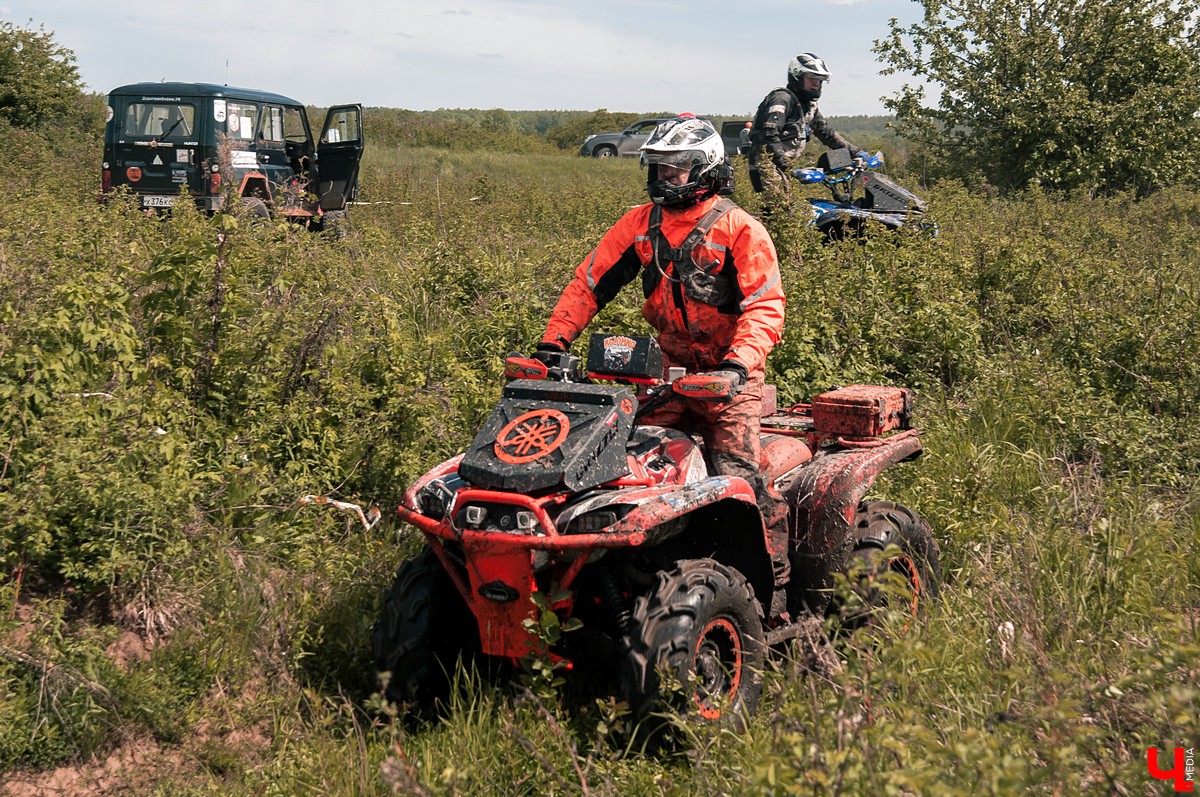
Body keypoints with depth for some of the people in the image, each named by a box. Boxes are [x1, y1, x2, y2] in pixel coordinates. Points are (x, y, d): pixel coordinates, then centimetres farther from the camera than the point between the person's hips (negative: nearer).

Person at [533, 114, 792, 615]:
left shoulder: (739, 229, -7)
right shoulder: (641, 224, 8)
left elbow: (766, 306, -15)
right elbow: (590, 281, 8)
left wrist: (737, 365, -31)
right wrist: (553, 340, -2)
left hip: (728, 372, -5)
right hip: (670, 366, 5)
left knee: (737, 474, -14)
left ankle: (773, 582, -2)